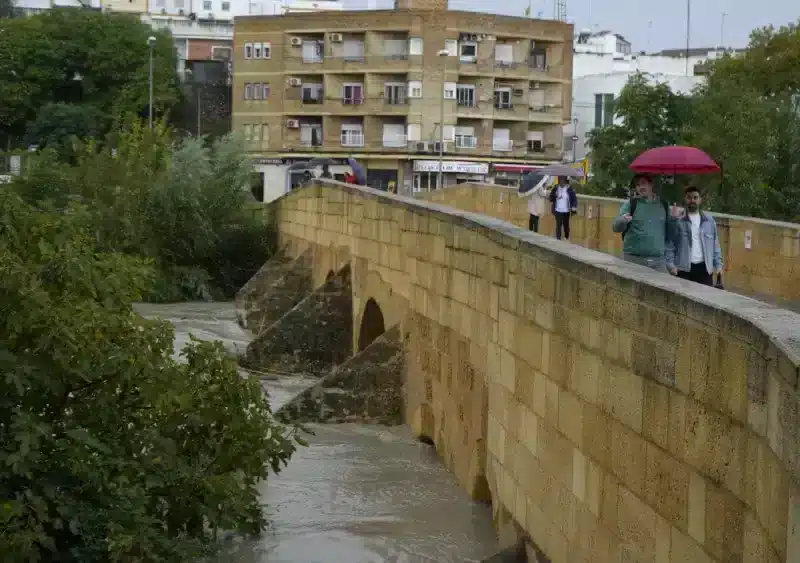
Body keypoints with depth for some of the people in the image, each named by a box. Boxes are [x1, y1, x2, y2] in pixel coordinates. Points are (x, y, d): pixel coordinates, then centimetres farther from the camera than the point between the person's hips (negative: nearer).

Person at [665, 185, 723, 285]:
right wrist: (671, 265, -9)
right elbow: (670, 245, 1)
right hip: (683, 268, -2)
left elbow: (715, 244, 13)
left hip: (704, 267, 2)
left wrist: (718, 265, 6)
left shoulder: (709, 221, 10)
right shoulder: (678, 221, 2)